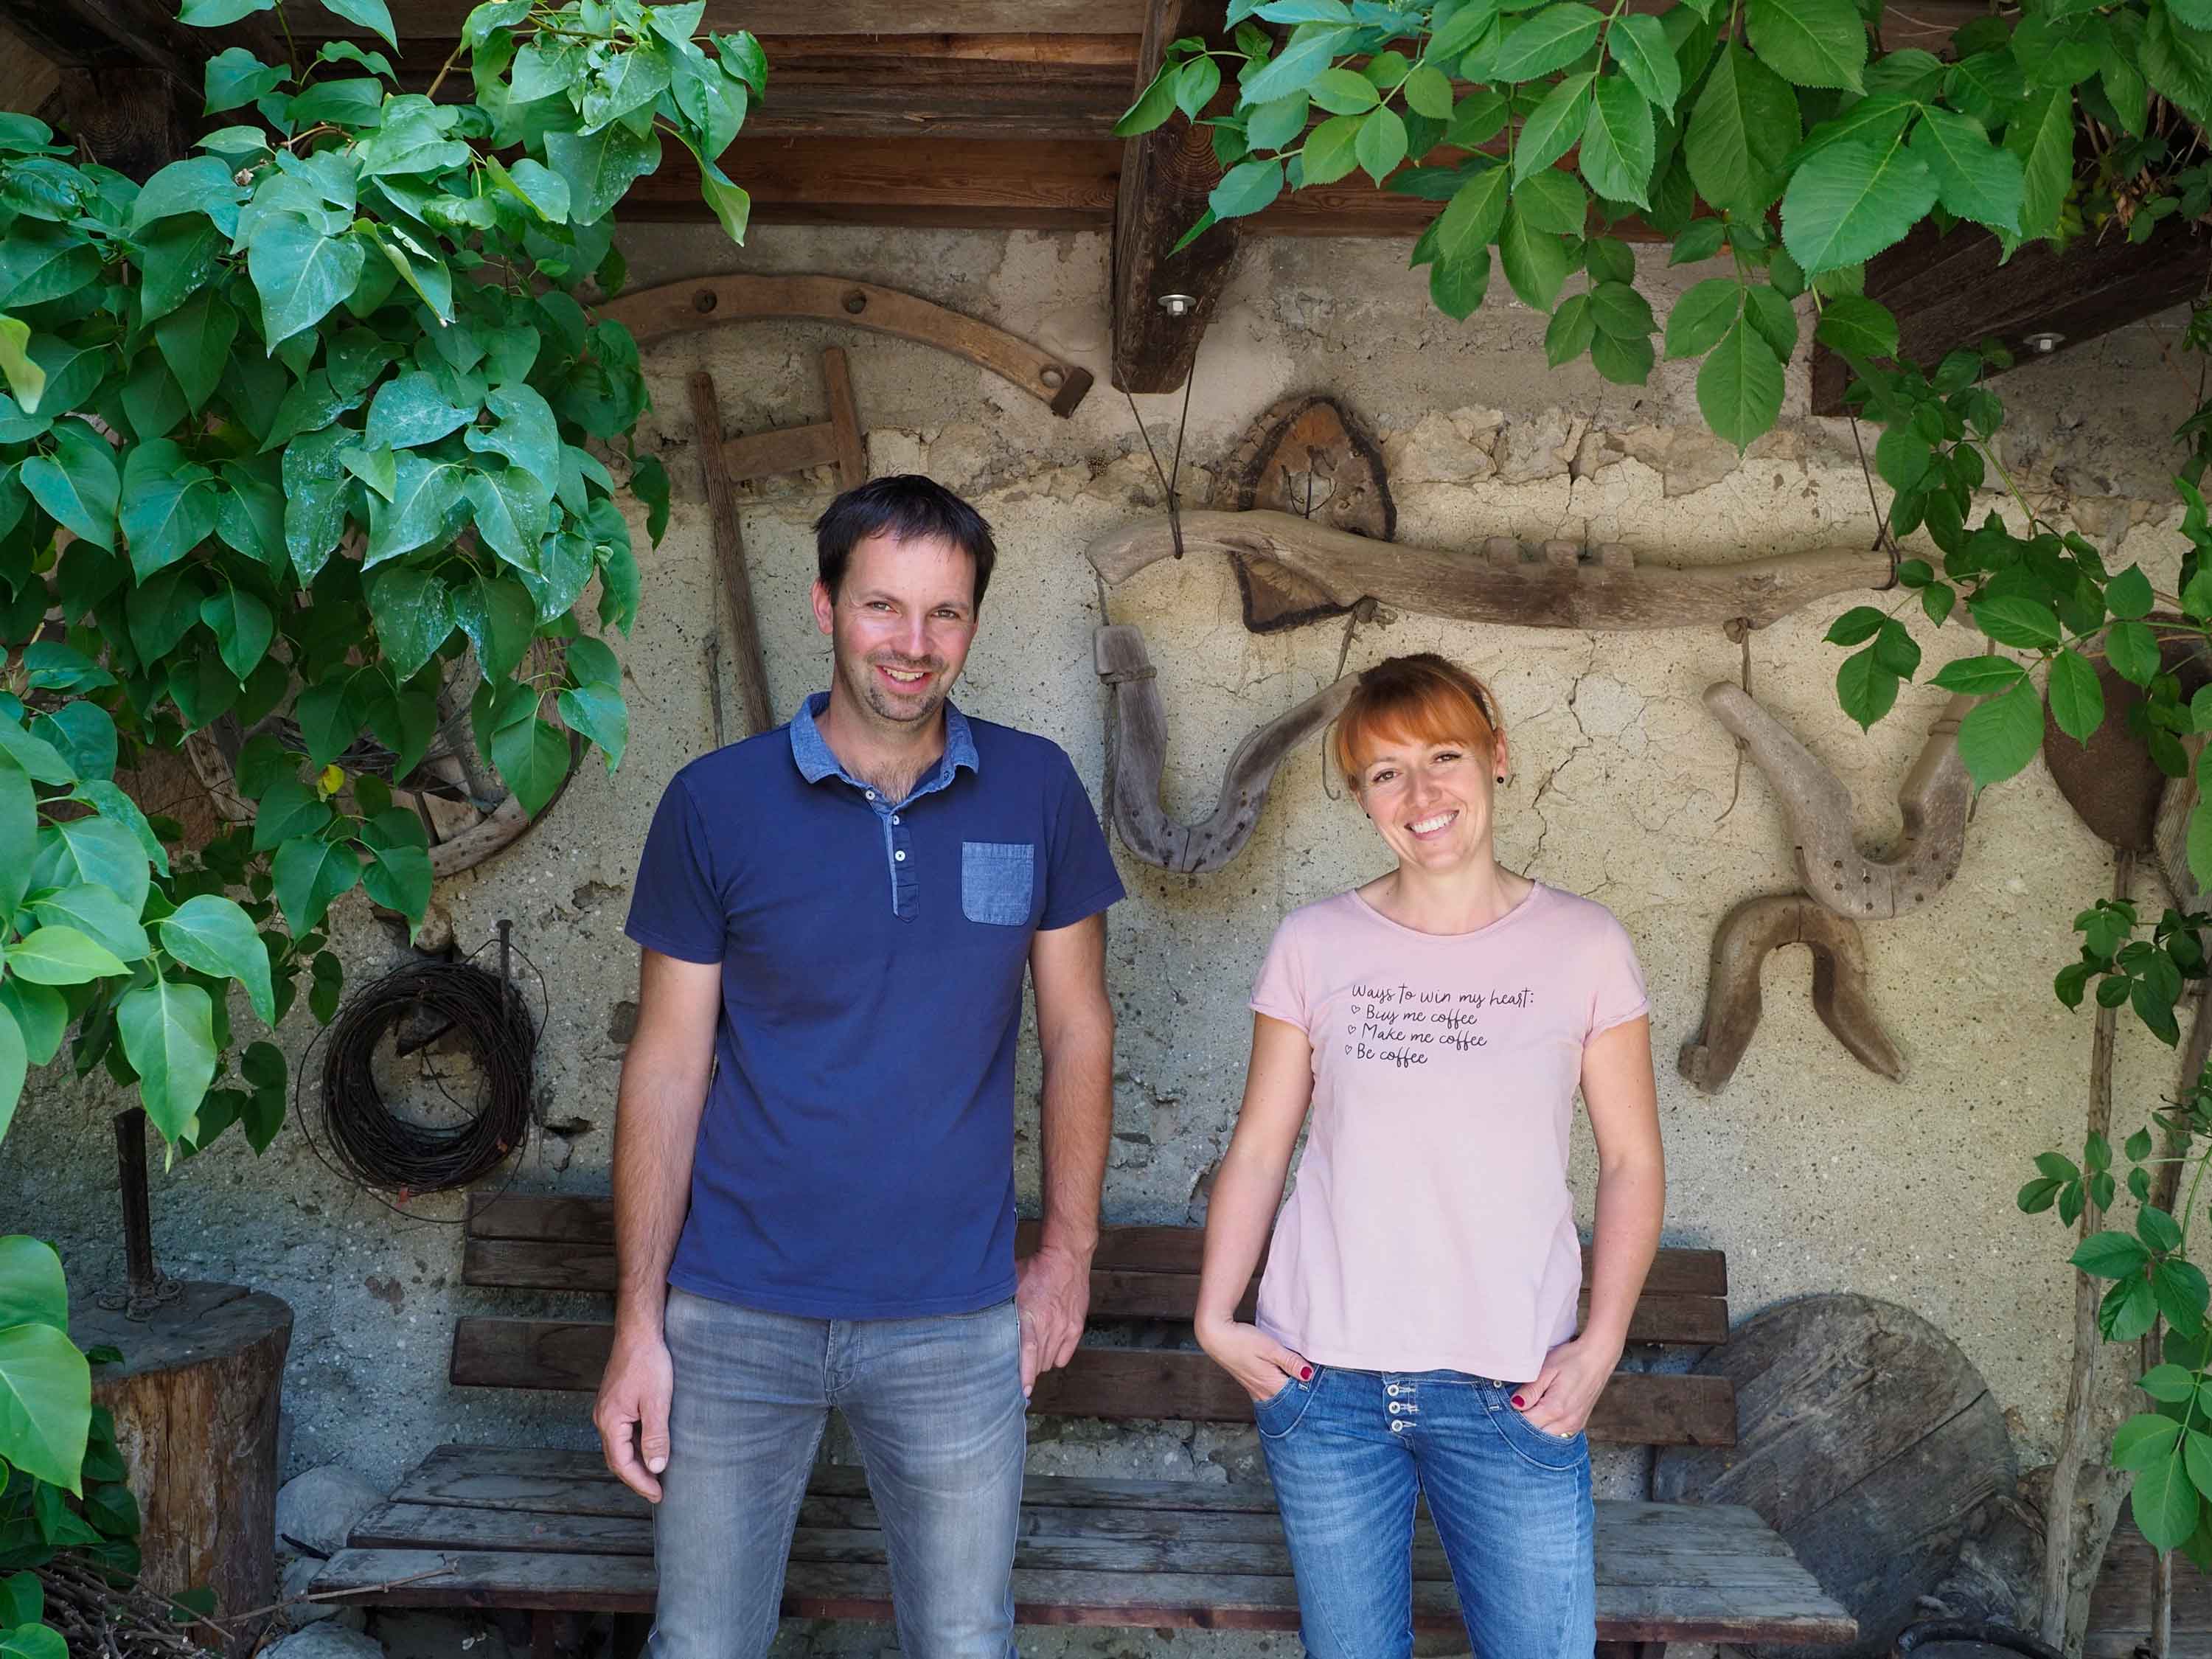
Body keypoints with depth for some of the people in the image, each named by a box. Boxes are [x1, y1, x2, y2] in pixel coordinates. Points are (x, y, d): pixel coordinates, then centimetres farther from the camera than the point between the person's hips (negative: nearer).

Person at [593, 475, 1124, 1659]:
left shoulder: (1035, 791, -2)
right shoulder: (717, 801, -5)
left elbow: (1076, 1030, 5)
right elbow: (668, 1064, -3)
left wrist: (1068, 1251, 3)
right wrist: (637, 1321, -5)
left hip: (958, 1326, 1)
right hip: (737, 1319, 0)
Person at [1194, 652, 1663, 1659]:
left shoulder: (1584, 947, 0)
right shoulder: (1313, 946, 1)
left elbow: (1631, 1161, 3)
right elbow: (1258, 1149, 5)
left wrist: (1600, 1345, -5)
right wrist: (1215, 1318, -4)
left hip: (1511, 1390, -1)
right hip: (1326, 1384, 1)